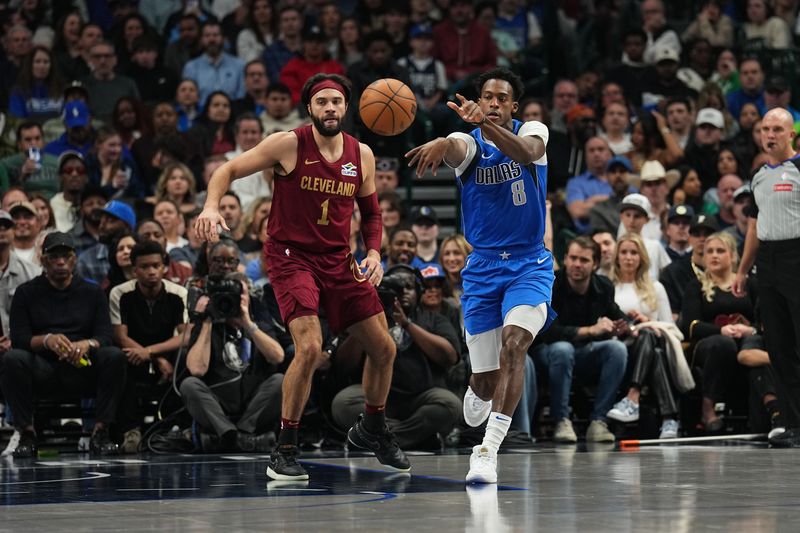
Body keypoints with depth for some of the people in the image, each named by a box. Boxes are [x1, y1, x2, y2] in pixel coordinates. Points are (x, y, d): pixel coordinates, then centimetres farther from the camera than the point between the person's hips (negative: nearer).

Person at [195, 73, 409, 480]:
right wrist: (211, 206, -25)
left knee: (383, 348, 9)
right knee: (310, 348, -24)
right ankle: (284, 451, -12)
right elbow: (228, 170, -6)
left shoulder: (362, 155, 3)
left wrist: (373, 252, 0)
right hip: (292, 258, -6)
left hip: (338, 260, 6)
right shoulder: (288, 145, -11)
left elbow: (371, 211, 17)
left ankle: (372, 431, 35)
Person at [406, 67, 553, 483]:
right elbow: (456, 149, -31)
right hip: (483, 267, 2)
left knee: (513, 343, -26)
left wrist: (485, 124, -48)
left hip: (529, 265, -2)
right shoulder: (469, 143, -4)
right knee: (485, 376, 3)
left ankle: (488, 451, -28)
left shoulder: (532, 131, -4)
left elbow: (527, 152, -30)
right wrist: (441, 144, -57)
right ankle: (477, 398, 42)